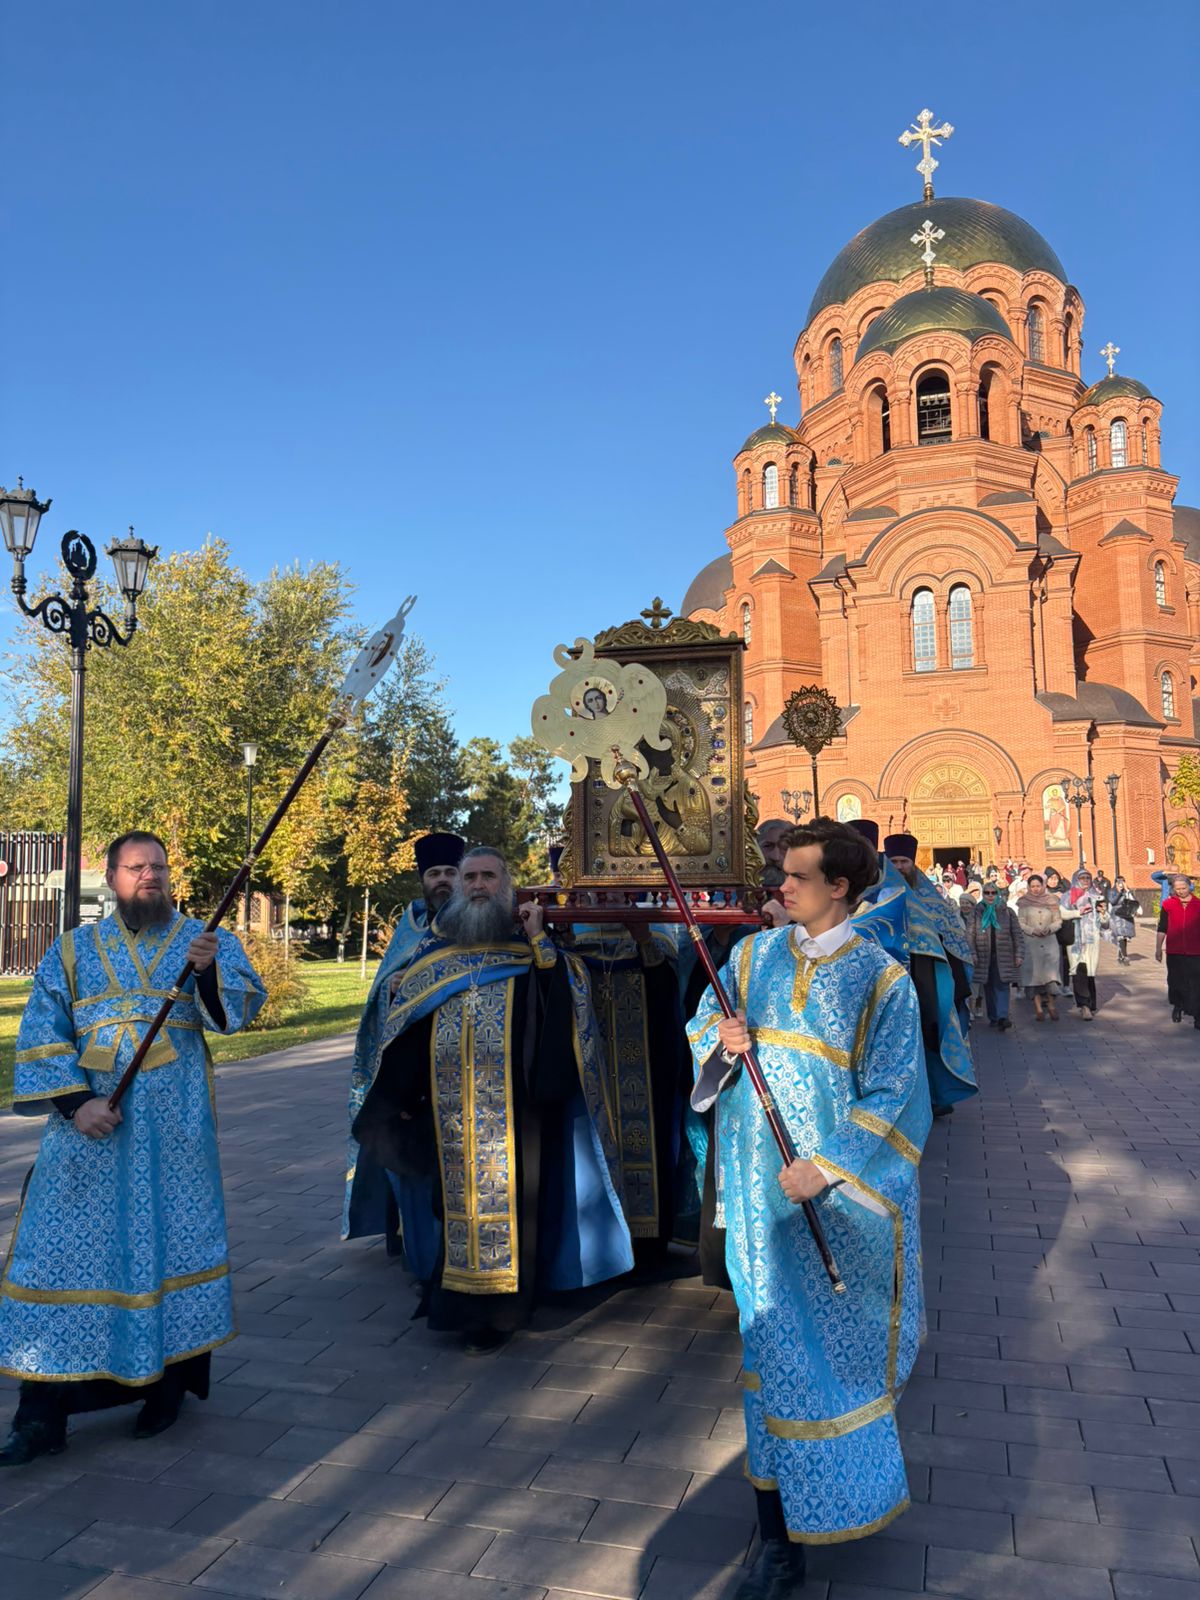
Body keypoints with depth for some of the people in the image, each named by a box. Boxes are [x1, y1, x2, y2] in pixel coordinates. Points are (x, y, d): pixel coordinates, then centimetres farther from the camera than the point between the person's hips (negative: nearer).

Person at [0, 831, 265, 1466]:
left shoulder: (206, 939, 4)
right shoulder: (73, 951, 8)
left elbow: (243, 1002, -11)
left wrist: (210, 970, -32)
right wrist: (74, 1101, -11)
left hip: (174, 1126, -1)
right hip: (88, 1119, 1)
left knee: (172, 1240, 7)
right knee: (65, 1248, 3)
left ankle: (170, 1380, 25)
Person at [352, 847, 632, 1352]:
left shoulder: (530, 948, 3)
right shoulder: (434, 949, 10)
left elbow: (566, 996, -10)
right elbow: (405, 1022, 14)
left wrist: (538, 940, -15)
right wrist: (401, 1093, 11)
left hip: (511, 1105, -2)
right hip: (451, 1107, 3)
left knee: (506, 1192, 1)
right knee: (458, 1192, 11)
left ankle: (498, 1308, 15)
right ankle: (462, 1299, 27)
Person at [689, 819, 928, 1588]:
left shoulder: (881, 978, -10)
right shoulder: (755, 955, 1)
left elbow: (891, 1095, -12)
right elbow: (705, 1021, 10)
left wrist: (827, 1166, -19)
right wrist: (722, 1039, -13)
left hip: (844, 1186, -2)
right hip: (764, 1185, 3)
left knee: (841, 1331, 13)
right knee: (778, 1338, 11)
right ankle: (786, 1535, 29)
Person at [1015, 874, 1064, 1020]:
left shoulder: (1052, 901, 7)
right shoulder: (1024, 903, 3)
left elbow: (1058, 921, 8)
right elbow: (1020, 923, 1)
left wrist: (1049, 928, -11)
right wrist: (1033, 930, -14)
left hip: (1049, 941, 1)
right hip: (1031, 942, -1)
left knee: (1050, 974, -9)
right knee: (1035, 973, -2)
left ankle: (1051, 1004, 1)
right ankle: (1038, 1007, 2)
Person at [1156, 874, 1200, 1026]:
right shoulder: (1168, 904, 1)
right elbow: (1162, 929, 6)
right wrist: (1158, 948, 6)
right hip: (1174, 952, 1)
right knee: (1175, 981, 13)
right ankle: (1177, 1006, 35)